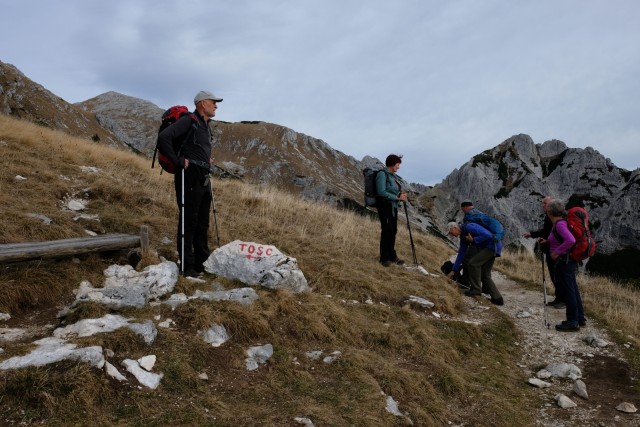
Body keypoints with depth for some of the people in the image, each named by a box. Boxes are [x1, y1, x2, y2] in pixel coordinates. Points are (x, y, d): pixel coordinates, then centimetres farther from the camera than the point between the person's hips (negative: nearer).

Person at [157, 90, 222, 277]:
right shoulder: (188, 121, -8)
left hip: (204, 179, 9)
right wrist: (178, 161, -18)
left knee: (202, 222, 12)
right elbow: (164, 137, -20)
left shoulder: (205, 125, 19)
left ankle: (203, 262, 21)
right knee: (188, 222, -5)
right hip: (190, 176, -9)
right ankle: (187, 266, 1)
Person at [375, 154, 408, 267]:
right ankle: (384, 258, 4)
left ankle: (392, 256, 23)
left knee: (393, 231, 11)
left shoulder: (393, 176, 14)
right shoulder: (382, 174, -11)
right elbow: (381, 192, -19)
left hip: (393, 207, 8)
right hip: (385, 206, -8)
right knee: (386, 231, -6)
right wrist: (397, 197, -18)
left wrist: (401, 194, 0)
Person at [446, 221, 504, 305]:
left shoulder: (469, 227, -17)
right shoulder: (463, 237, 12)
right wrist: (453, 271, 13)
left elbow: (488, 235, -26)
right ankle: (497, 298, 14)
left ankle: (476, 289, -5)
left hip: (493, 246, -10)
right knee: (485, 275, 10)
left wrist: (473, 240, -18)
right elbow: (461, 254, 14)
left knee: (473, 263, -16)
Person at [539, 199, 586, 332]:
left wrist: (557, 252, -21)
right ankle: (580, 318, 28)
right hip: (569, 261, 10)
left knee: (568, 291, -2)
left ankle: (572, 322, 7)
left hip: (563, 261, -10)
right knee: (573, 290, 17)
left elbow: (571, 240, -29)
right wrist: (548, 241, 16)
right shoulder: (559, 223, 10)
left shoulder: (559, 224, -18)